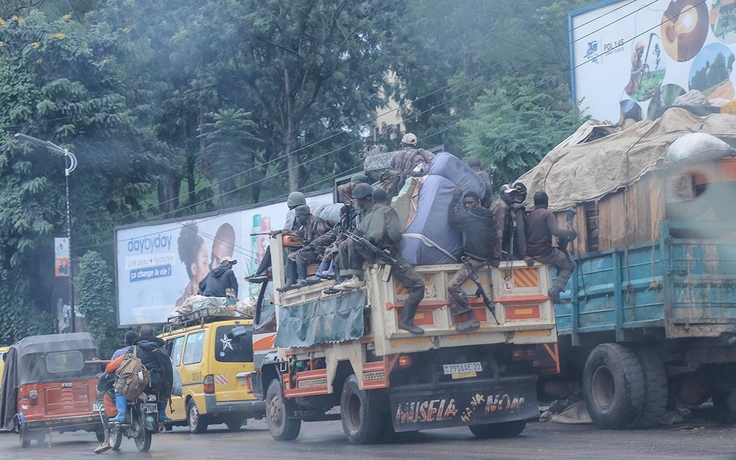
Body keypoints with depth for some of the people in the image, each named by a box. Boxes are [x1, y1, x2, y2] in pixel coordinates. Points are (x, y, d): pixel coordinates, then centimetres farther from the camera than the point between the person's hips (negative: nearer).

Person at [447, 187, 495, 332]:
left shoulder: (473, 215, -12)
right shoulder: (485, 214, 16)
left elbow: (452, 218, -15)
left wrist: (456, 196, -7)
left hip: (476, 259, -11)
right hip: (485, 255, 11)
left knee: (453, 285, -18)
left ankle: (473, 319, -19)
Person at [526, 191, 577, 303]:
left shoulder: (529, 215, 12)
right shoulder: (547, 214, -9)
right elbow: (555, 231, -20)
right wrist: (570, 232, -5)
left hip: (531, 252, 8)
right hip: (544, 252, -8)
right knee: (569, 265, 4)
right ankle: (556, 289, -15)